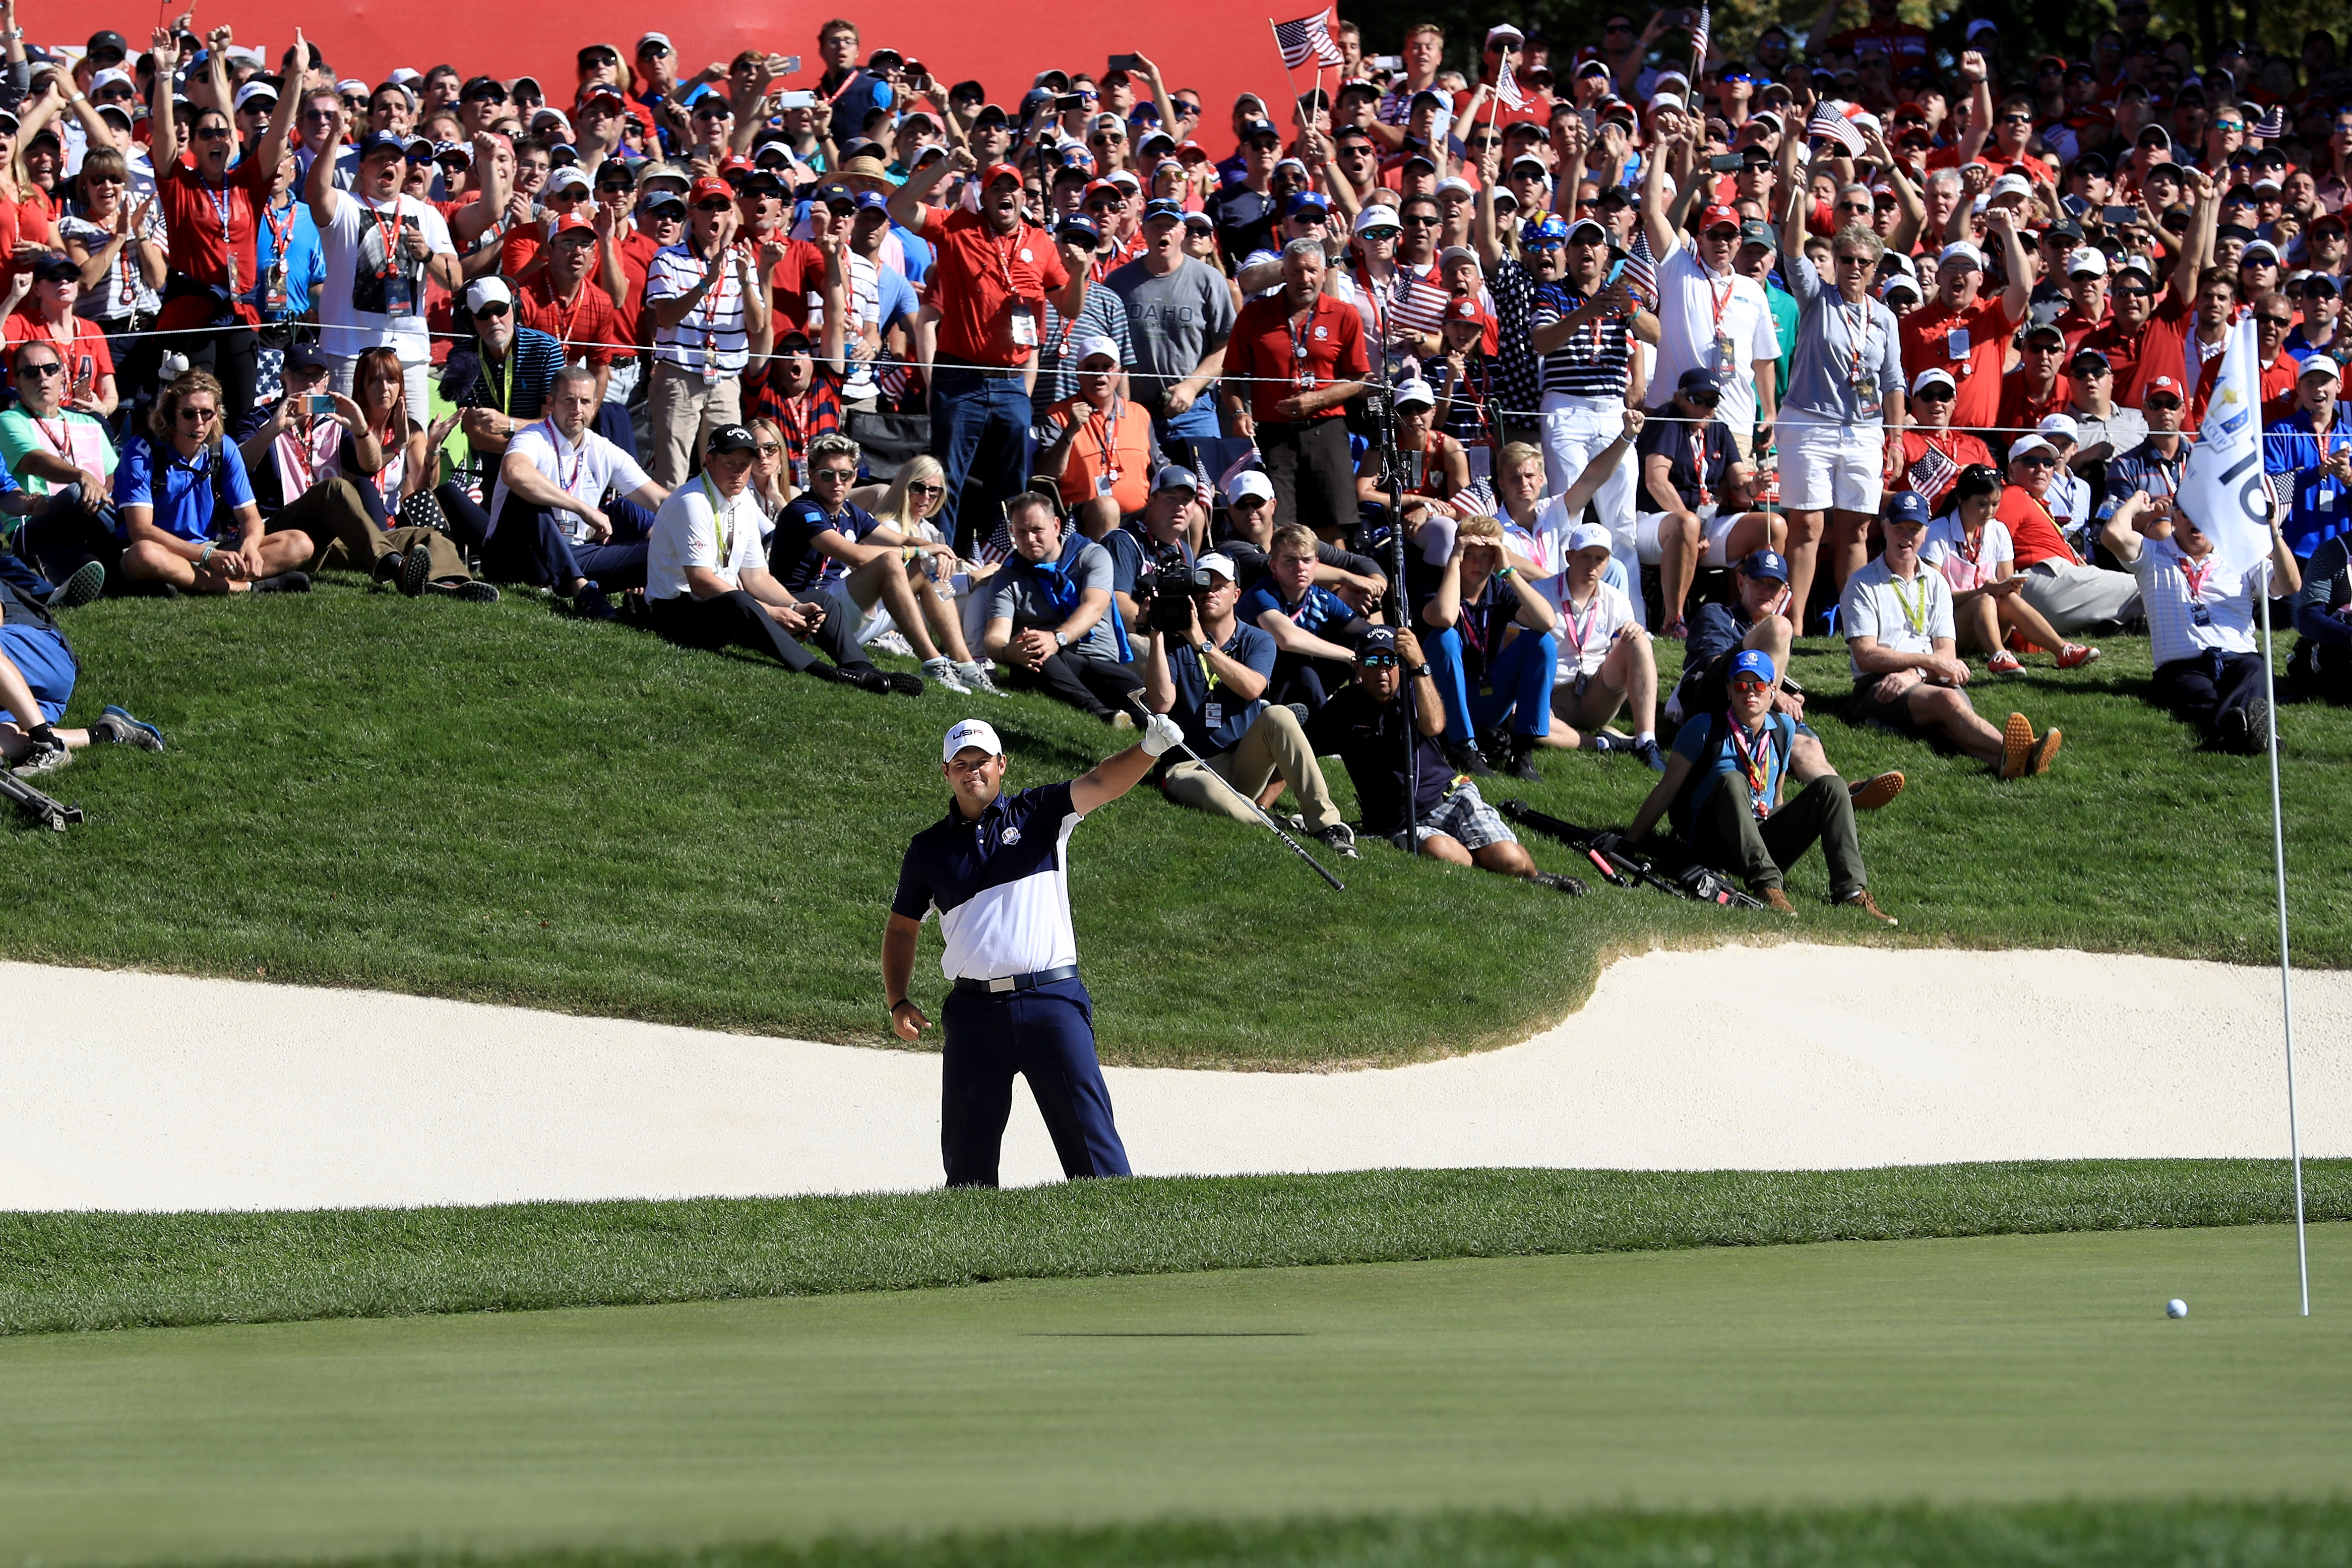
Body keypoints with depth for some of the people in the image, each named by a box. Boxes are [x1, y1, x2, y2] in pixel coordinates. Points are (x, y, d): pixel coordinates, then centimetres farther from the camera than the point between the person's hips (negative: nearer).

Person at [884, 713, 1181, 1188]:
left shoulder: (1040, 815, 8)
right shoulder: (929, 849, 13)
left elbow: (1100, 785, -8)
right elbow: (902, 928, 21)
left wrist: (1148, 750, -28)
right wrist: (898, 1003, 8)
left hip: (1052, 1002, -2)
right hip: (975, 1013, 2)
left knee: (1089, 1130, -9)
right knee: (966, 1149, 4)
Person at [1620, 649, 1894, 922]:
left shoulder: (1784, 729, 11)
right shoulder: (1705, 728, -2)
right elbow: (1666, 791, -1)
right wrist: (1626, 847, -4)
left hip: (1766, 843, 4)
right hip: (1714, 845, -4)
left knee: (1831, 785, -13)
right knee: (1732, 782, -33)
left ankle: (1851, 890, -30)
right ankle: (1767, 885, -48)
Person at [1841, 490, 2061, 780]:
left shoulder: (1936, 584, 21)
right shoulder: (1862, 585, 7)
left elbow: (1947, 653, 10)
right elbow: (1866, 655, -5)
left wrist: (1912, 674, -12)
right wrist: (1931, 661, -11)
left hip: (1929, 681, 3)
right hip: (1879, 687, -3)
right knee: (1947, 701, -36)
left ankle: (2009, 759, -69)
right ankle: (2013, 750, -65)